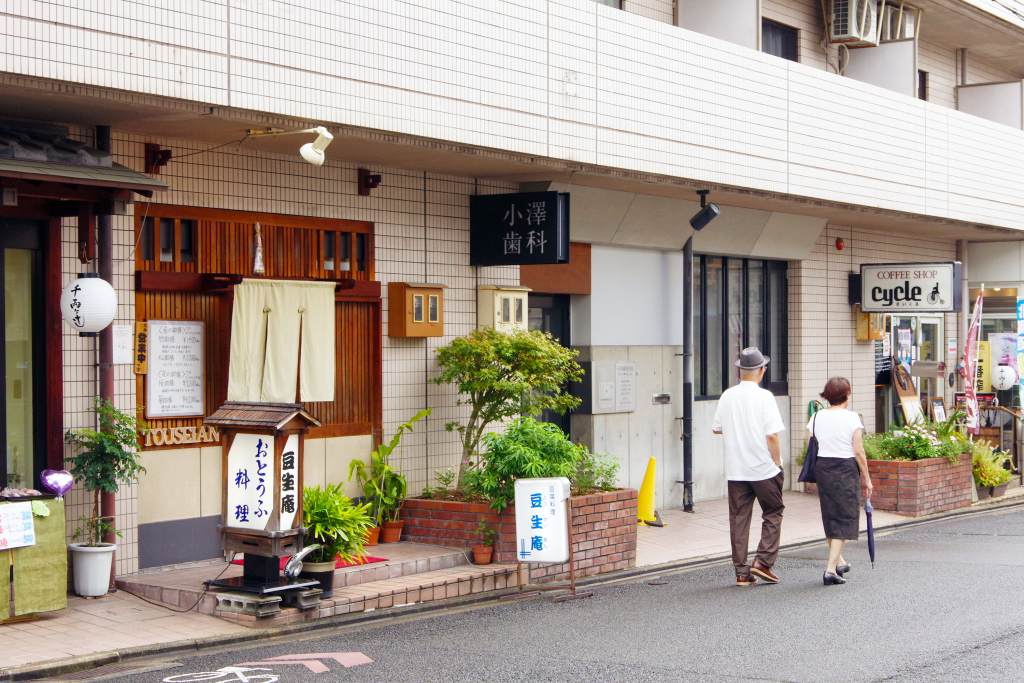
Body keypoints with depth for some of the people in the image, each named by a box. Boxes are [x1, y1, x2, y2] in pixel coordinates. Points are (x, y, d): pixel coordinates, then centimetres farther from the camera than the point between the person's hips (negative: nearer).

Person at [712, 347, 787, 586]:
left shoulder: (727, 396, 2)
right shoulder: (764, 396, -11)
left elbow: (716, 428, 12)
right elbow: (771, 435, -16)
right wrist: (777, 462, -5)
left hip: (735, 469, 4)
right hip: (764, 468, -4)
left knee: (738, 518, 7)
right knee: (773, 513, 12)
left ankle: (741, 571, 8)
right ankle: (763, 562, 3)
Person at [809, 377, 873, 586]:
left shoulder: (817, 417, 4)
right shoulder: (851, 417, -9)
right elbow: (859, 451, -10)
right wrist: (866, 478, -2)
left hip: (822, 468, 5)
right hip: (846, 469, -5)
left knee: (830, 517, 18)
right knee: (844, 518, 0)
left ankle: (839, 561, 34)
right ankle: (831, 569, -8)